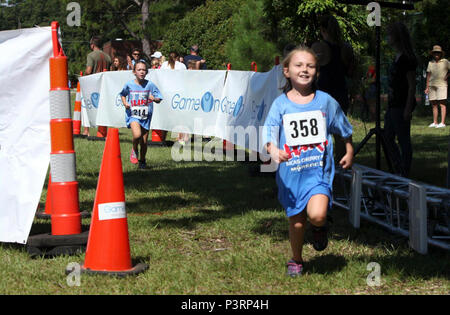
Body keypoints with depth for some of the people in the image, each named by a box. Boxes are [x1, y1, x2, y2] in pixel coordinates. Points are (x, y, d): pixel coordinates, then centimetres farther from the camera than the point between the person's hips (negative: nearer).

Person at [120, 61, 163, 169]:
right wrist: (125, 103, -1)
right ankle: (134, 150, 4)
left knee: (144, 142, 6)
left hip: (146, 116, 1)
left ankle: (142, 161, 29)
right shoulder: (129, 84, -2)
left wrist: (154, 99, -22)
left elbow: (159, 99, 0)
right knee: (137, 134, -27)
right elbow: (123, 94, 17)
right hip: (133, 114, -1)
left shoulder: (150, 85, -4)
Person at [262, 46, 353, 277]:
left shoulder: (325, 101, 2)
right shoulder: (281, 104, -2)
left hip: (319, 169, -1)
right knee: (296, 222, 9)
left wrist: (349, 152, 26)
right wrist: (273, 150, -33)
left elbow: (344, 128, 17)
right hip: (290, 171, 1)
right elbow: (270, 132, -13)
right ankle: (296, 260, 35)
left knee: (317, 215, -23)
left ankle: (319, 228, 14)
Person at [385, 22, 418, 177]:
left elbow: (412, 86, -17)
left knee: (403, 140, -2)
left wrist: (408, 109, -19)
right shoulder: (397, 58, 13)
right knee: (388, 138, 15)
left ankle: (405, 174, 6)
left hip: (402, 106, -10)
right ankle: (399, 170, 24)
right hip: (393, 105, 10)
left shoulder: (407, 59, -15)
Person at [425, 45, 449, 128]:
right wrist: (427, 87, 10)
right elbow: (428, 75, 13)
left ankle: (442, 123, -12)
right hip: (432, 85, 4)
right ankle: (435, 123, 11)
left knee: (442, 104, -9)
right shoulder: (430, 63, 12)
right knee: (434, 104, 6)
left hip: (441, 85, -4)